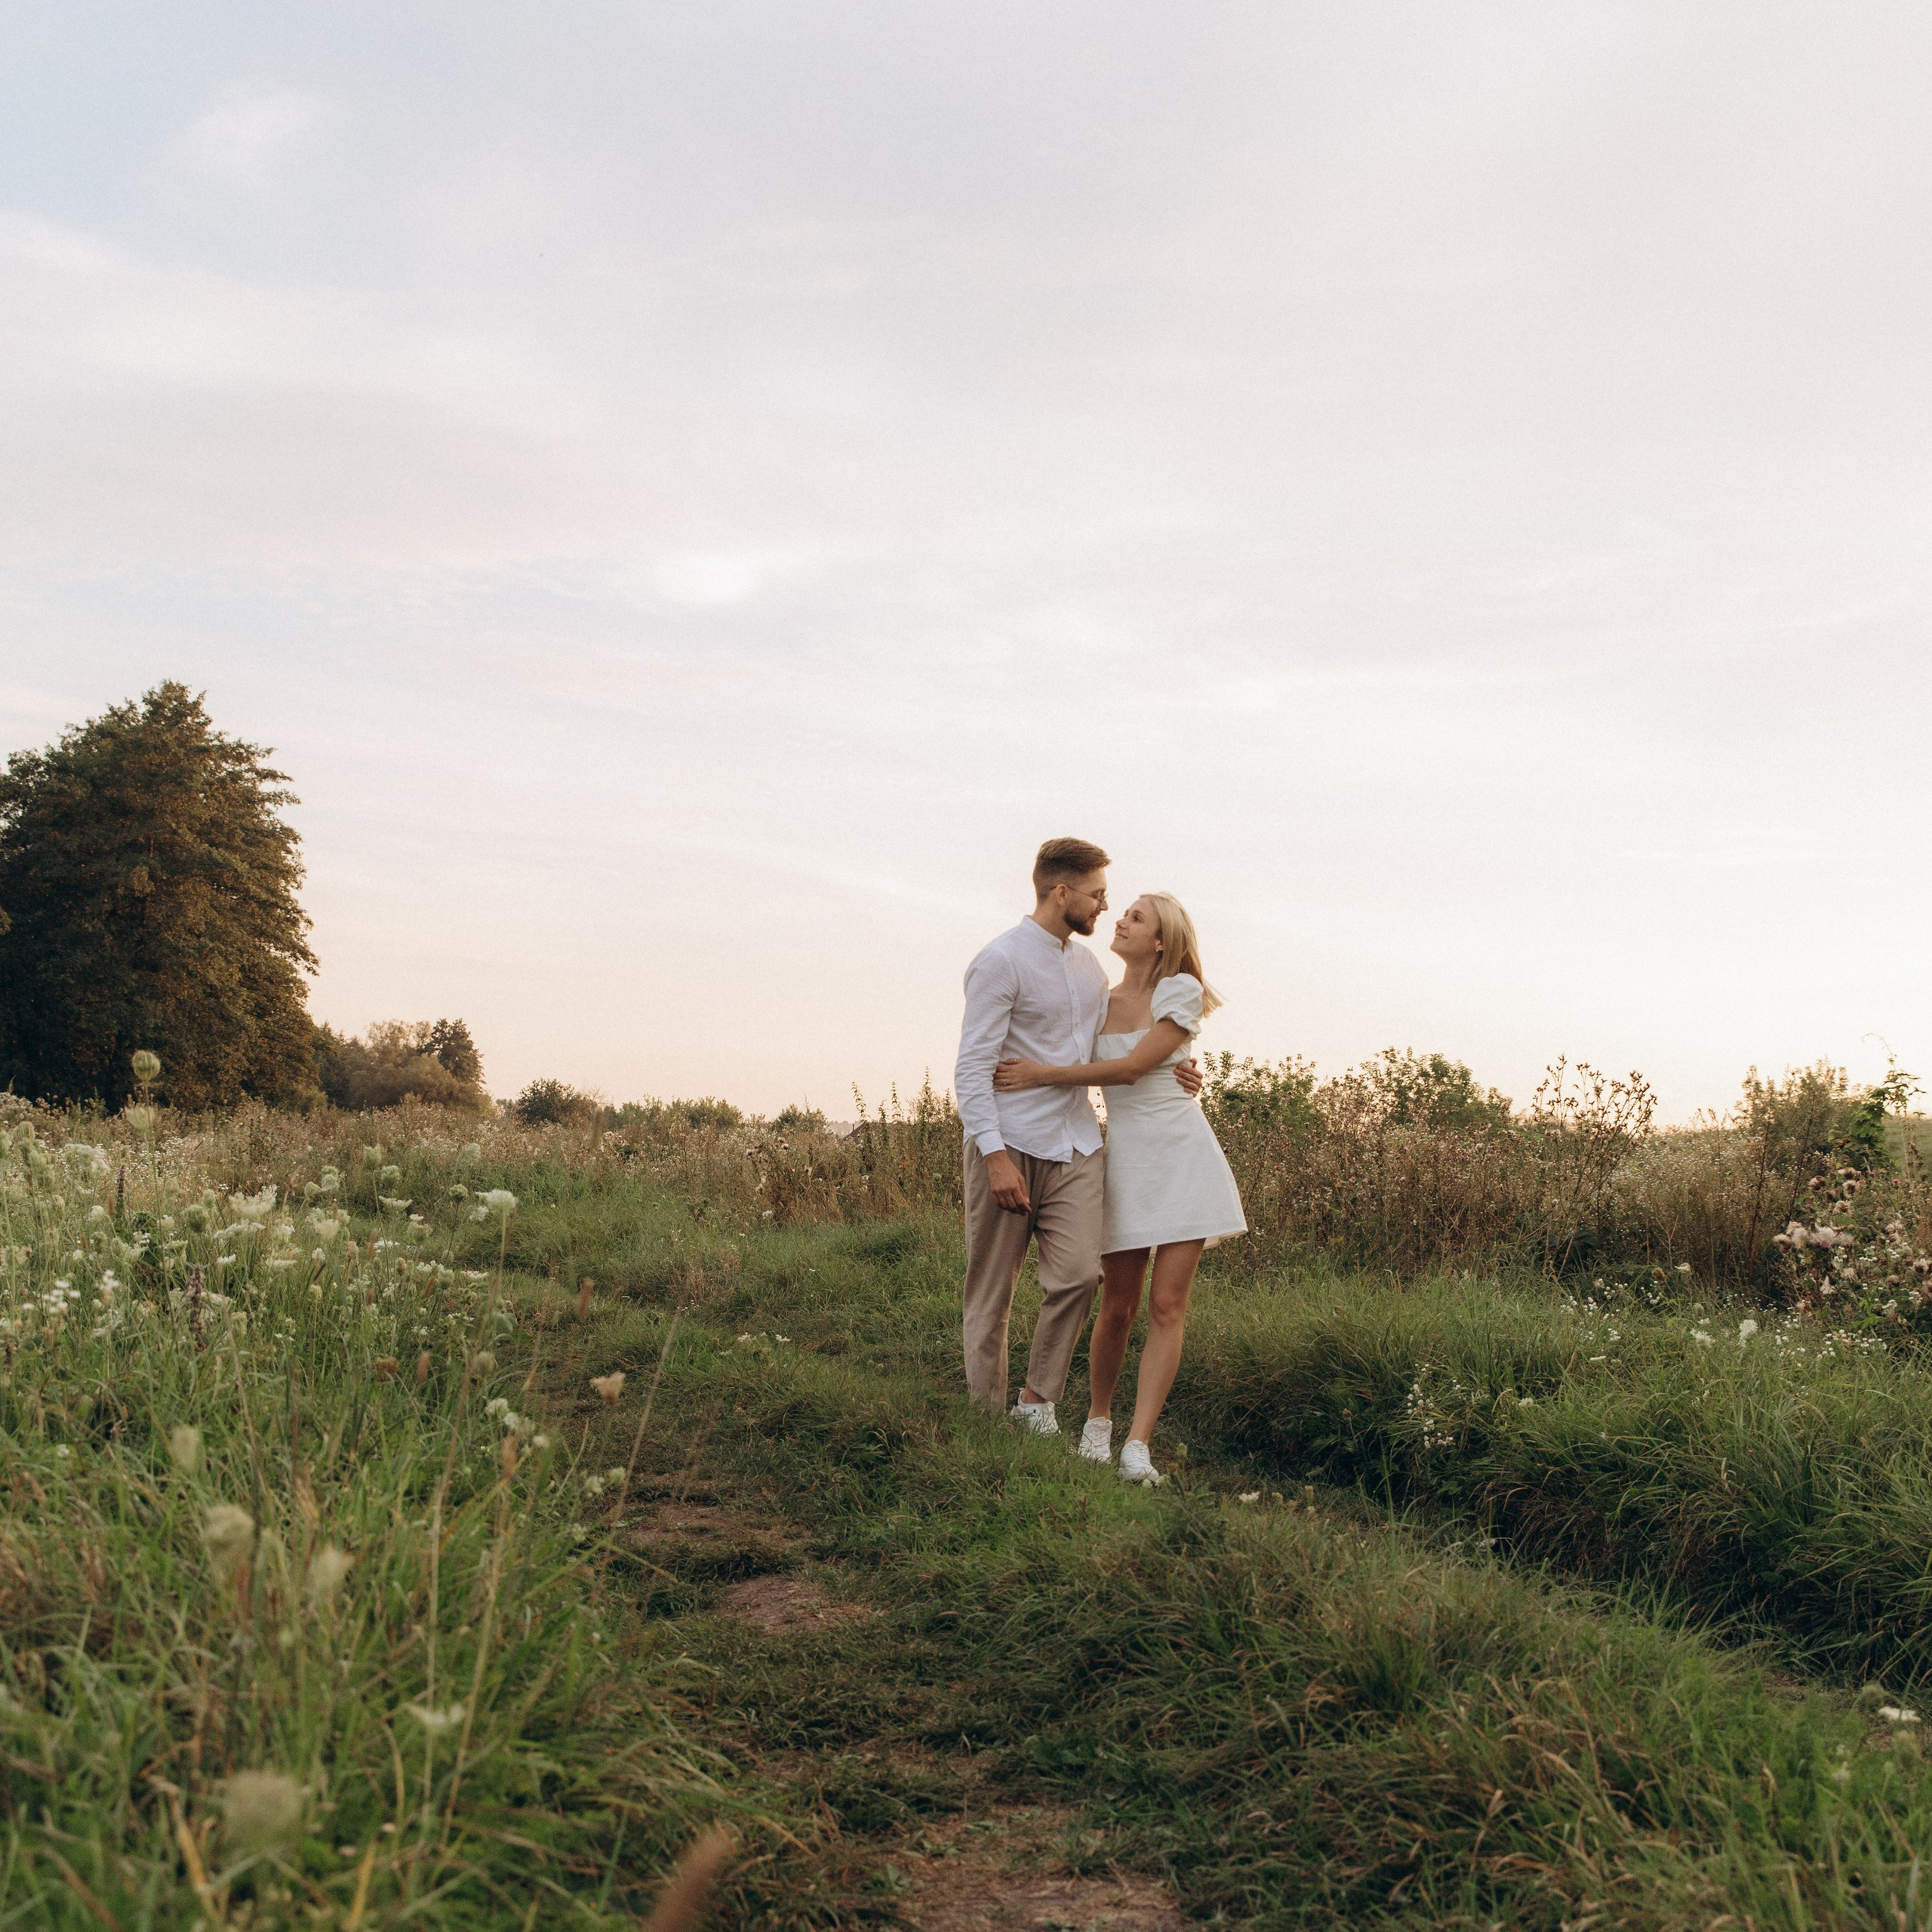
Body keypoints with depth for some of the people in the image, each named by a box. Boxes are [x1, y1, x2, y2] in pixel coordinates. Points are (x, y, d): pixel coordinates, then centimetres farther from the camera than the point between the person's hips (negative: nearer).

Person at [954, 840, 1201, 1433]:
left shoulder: (1088, 965, 15)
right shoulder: (1002, 961, -9)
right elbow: (973, 1067, -13)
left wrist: (1171, 1070, 7)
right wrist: (995, 1154, -21)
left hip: (1076, 1146, 6)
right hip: (1012, 1146, -6)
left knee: (1079, 1272, -10)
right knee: (991, 1294, 2)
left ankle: (1037, 1401, 5)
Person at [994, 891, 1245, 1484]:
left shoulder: (1182, 991, -5)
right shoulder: (1099, 1003, 9)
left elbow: (1131, 1067, -14)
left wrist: (1043, 1074, -14)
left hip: (1182, 1154, -3)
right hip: (1123, 1154, 3)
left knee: (1167, 1306, -7)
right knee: (1117, 1306, 4)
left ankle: (1138, 1445, -7)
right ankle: (1098, 1419, 25)